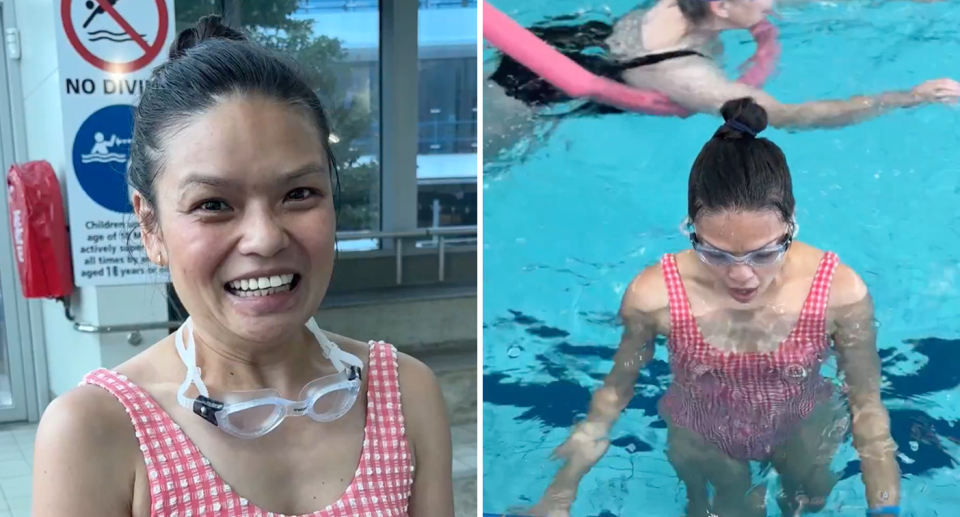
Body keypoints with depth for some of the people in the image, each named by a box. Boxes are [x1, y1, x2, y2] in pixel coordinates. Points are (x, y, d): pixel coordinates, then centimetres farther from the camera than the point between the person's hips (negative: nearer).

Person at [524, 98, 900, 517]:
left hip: (803, 428, 2)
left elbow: (866, 404, -18)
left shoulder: (840, 293, -33)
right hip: (702, 437, -1)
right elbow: (617, 388, -17)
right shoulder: (654, 295, -35)